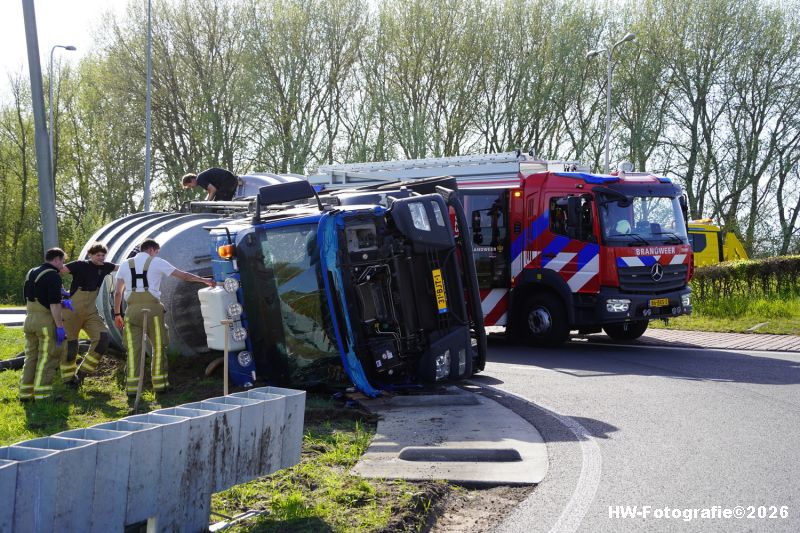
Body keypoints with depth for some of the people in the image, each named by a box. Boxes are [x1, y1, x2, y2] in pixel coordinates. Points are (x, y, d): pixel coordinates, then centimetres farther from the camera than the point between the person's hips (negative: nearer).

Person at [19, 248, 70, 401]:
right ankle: (42, 394, -6)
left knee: (31, 357, 12)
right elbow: (54, 304, -19)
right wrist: (60, 326, -16)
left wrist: (61, 303, 19)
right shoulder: (53, 275, -12)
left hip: (30, 318, 8)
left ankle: (25, 393, 13)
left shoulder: (31, 273, 15)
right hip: (46, 320, -8)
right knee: (47, 358, -3)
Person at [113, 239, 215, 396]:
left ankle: (132, 387, 0)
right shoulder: (157, 262, 9)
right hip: (151, 308, -3)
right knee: (158, 347, 8)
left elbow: (117, 292, 15)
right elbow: (183, 275, 10)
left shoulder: (125, 265, 17)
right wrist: (204, 280, 19)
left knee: (133, 349, 3)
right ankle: (159, 384, 8)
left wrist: (117, 314, 21)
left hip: (132, 310, 3)